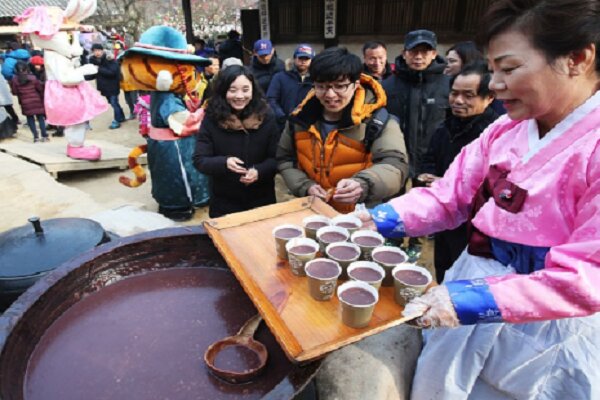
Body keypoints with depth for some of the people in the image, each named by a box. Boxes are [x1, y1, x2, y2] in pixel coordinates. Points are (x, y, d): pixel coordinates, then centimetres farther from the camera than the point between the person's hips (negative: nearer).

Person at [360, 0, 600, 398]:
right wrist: (372, 221, -14)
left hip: (549, 336, -5)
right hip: (474, 294, 6)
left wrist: (474, 300, -31)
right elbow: (447, 198, -1)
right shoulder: (505, 130, 0)